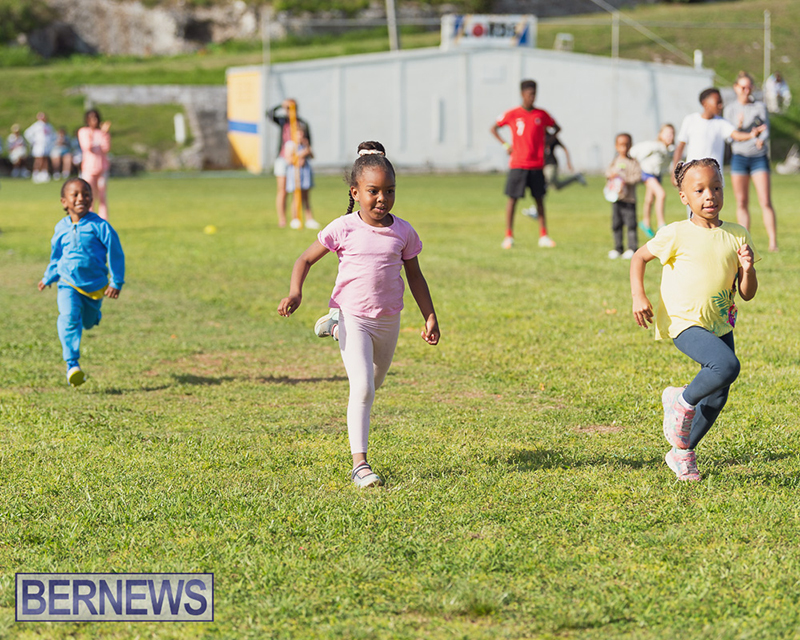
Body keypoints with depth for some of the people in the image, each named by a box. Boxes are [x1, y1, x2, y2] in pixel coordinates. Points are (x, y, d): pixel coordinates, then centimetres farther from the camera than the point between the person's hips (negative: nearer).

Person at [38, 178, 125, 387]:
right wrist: (48, 278, 25)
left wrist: (116, 283, -6)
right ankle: (72, 364, -24)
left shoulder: (99, 226, -12)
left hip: (94, 285, 0)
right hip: (68, 283, 1)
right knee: (69, 317, -23)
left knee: (88, 321, 20)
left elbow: (115, 253, -6)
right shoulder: (61, 228, 0)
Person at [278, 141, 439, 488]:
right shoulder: (343, 229, -11)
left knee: (375, 380, 27)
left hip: (387, 320, 5)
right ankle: (359, 463, -17)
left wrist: (430, 316, 6)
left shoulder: (403, 232, -2)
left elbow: (415, 277, 9)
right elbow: (306, 259, -3)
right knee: (362, 387, -19)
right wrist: (295, 293, -19)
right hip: (352, 317, -5)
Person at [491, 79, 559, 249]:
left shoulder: (542, 114, 4)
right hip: (517, 164, -3)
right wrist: (505, 145, -4)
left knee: (539, 199, 6)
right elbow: (494, 128, 8)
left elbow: (556, 128, 19)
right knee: (513, 198, -2)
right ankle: (509, 236, 4)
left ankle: (543, 236, 11)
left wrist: (548, 141, 3)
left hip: (537, 165, 3)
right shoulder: (512, 114, -2)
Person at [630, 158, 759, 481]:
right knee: (727, 366, -28)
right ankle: (681, 402, -2)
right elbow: (639, 257, 6)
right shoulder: (677, 234, -8)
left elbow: (747, 294, 5)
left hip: (720, 324, 6)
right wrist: (638, 296, -8)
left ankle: (682, 452, 29)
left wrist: (748, 269, -16)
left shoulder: (737, 235, 2)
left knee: (718, 396, 8)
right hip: (684, 323, -6)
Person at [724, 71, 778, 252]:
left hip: (759, 156, -1)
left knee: (765, 202, -11)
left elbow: (766, 130, -2)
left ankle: (773, 242, -13)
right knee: (741, 202, 1)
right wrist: (738, 126, -17)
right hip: (739, 156, 1)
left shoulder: (759, 107, 5)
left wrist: (761, 140, -24)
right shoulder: (730, 110, 7)